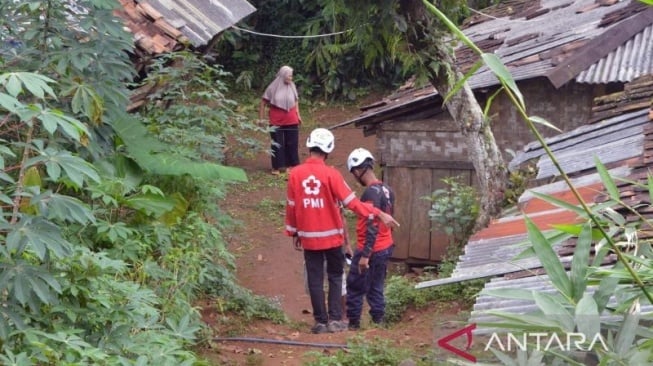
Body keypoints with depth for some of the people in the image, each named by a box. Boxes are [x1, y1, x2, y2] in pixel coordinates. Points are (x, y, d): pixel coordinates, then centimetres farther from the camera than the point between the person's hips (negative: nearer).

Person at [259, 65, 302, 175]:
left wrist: (298, 115, 10)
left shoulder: (292, 86, 0)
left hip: (291, 121, 3)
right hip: (276, 121, -3)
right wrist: (261, 118, -4)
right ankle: (277, 167, 15)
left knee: (292, 143, 8)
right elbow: (263, 103, -3)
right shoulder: (273, 88, -9)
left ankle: (292, 165, 20)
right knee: (277, 144, 6)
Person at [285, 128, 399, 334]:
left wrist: (293, 232, 15)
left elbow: (291, 206, 3)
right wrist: (379, 214, -11)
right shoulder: (331, 174, -14)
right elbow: (351, 202, -15)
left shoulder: (295, 174, -4)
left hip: (308, 237, 2)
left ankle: (321, 322, 10)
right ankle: (335, 319, 7)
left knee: (315, 280, 8)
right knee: (335, 277, 12)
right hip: (331, 236, -2)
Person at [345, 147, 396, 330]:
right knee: (376, 288, 14)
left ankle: (353, 322, 9)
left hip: (370, 250, -8)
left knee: (355, 287, 3)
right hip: (385, 248, 9)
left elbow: (372, 226, -24)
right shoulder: (387, 190, 8)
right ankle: (378, 321, 15)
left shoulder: (371, 192, -20)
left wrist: (365, 255, -24)